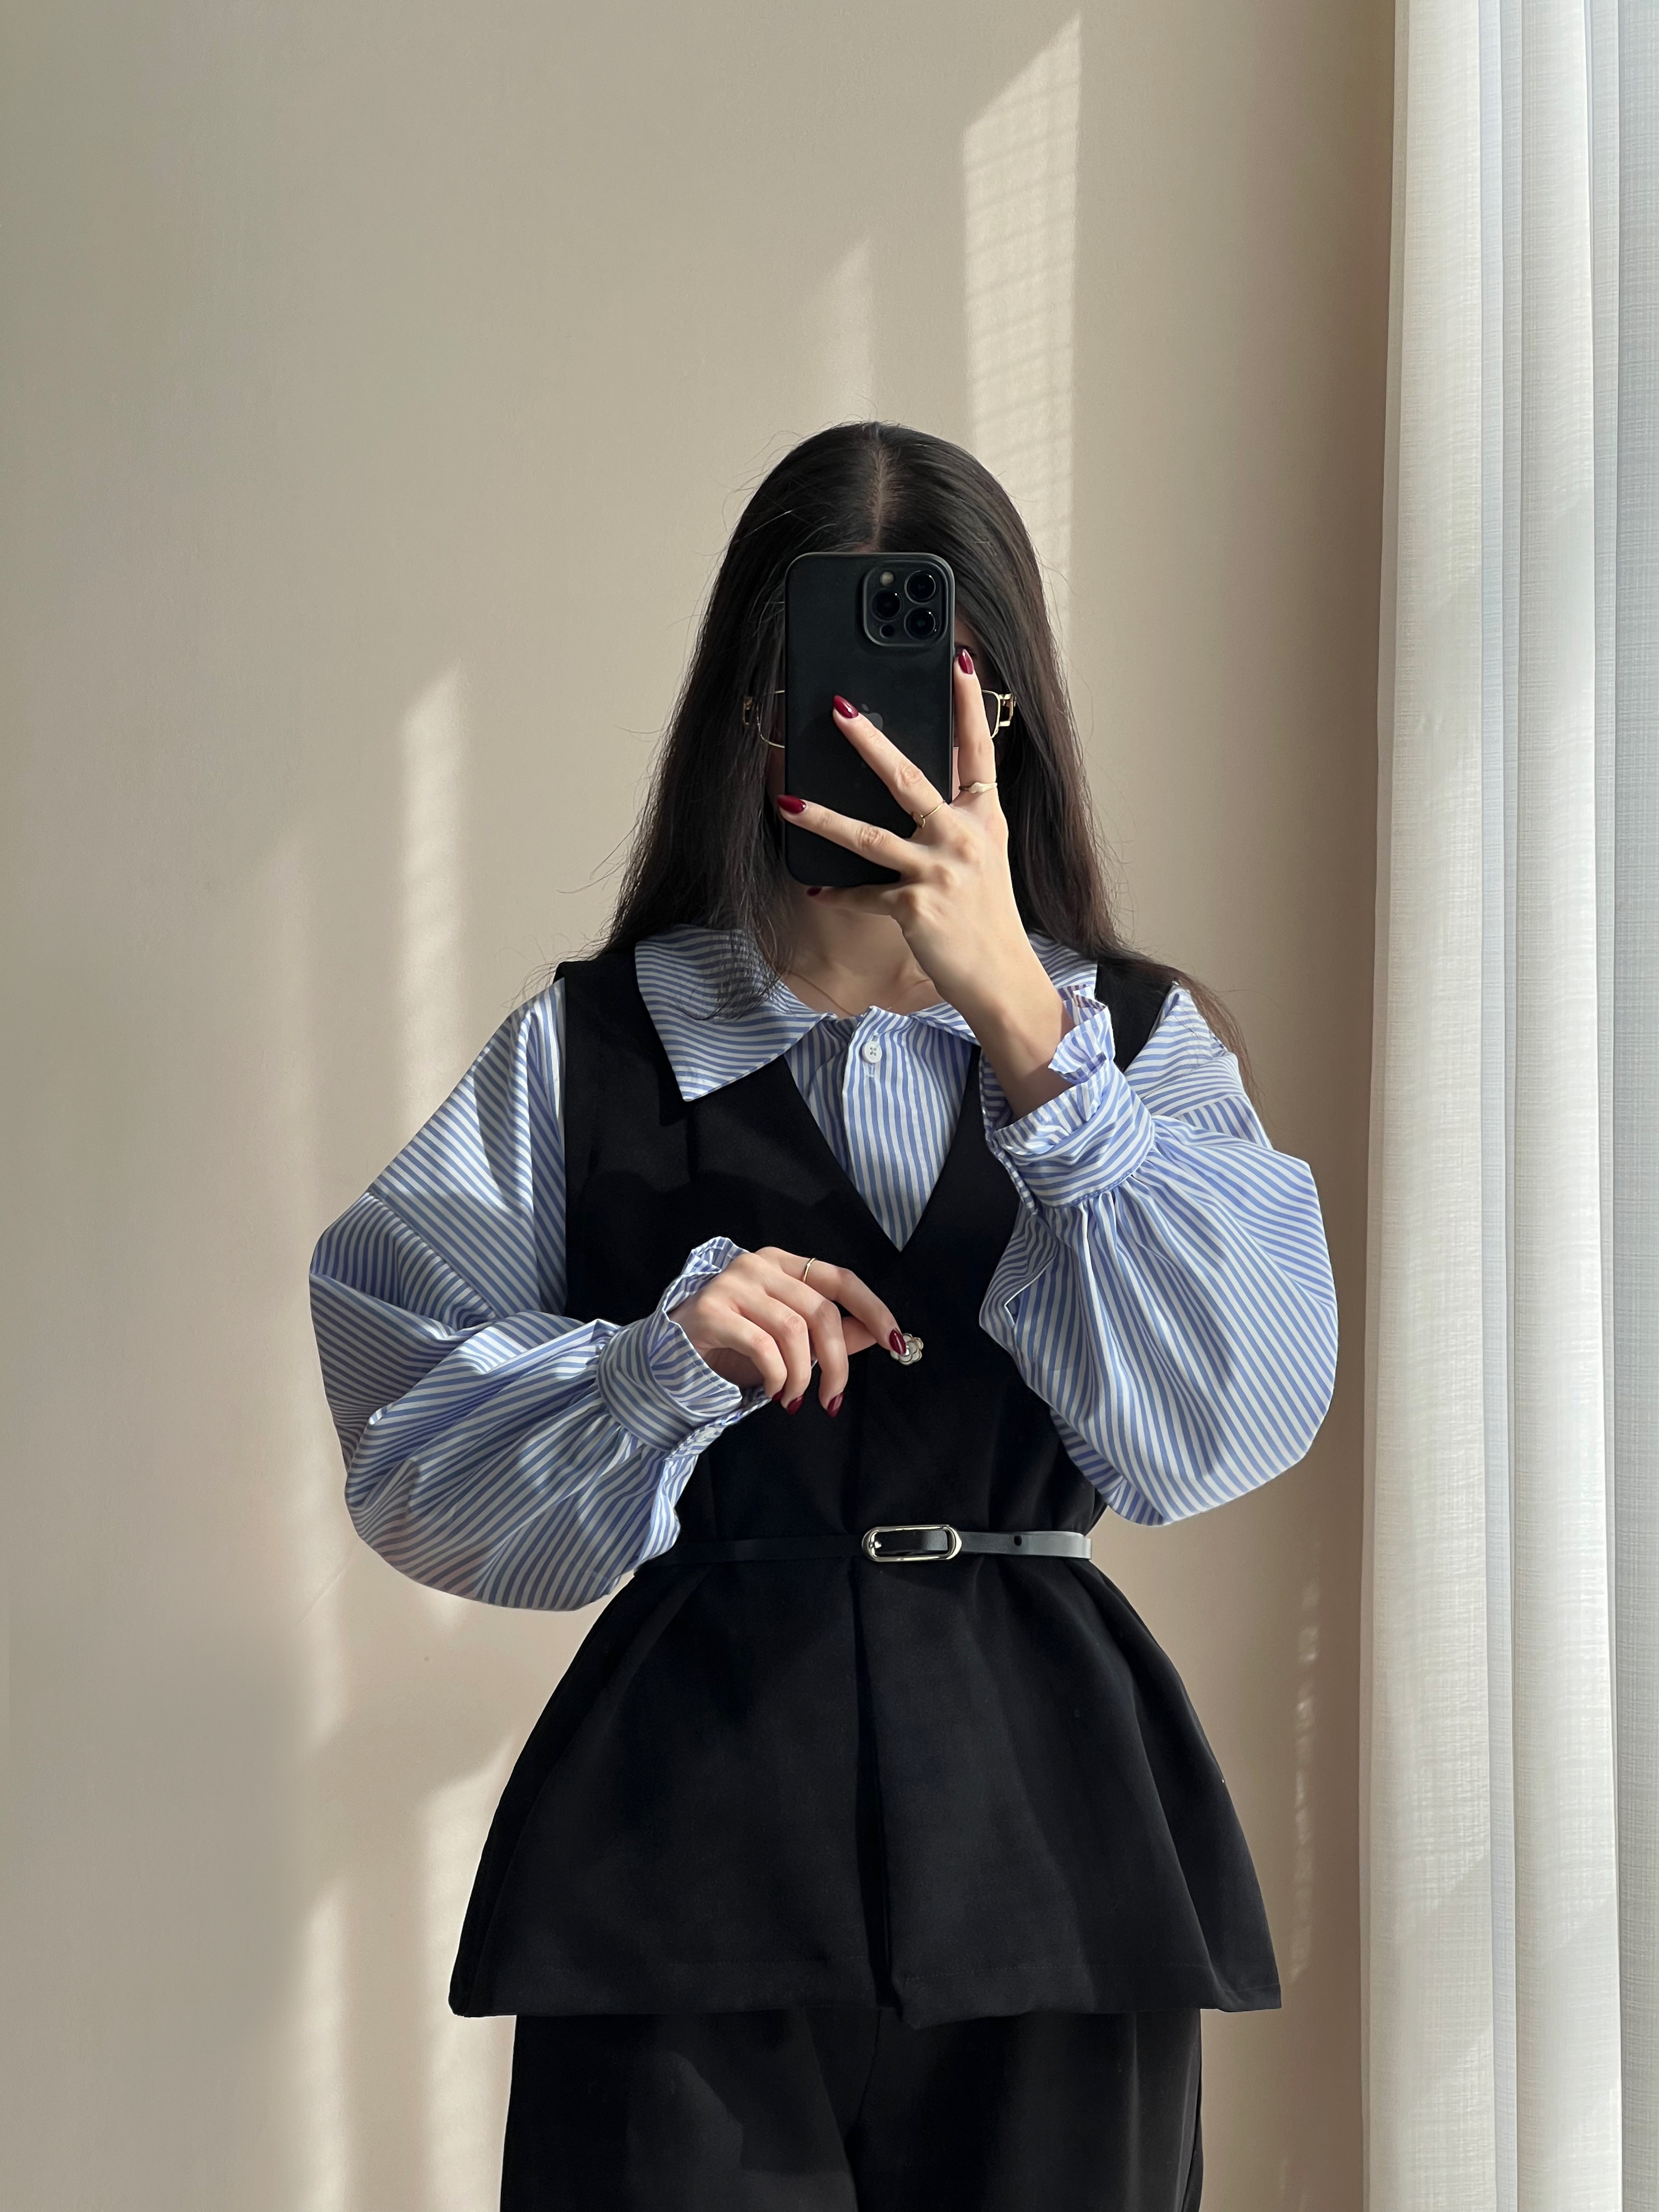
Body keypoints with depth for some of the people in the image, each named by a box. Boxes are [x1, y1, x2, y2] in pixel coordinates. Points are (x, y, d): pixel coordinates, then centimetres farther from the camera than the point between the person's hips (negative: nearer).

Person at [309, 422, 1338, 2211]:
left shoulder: (1141, 1040, 8)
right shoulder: (586, 1054, 6)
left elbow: (1232, 1422, -9)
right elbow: (415, 1468, 2)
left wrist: (1021, 1017, -14)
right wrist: (667, 1360, -16)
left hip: (1045, 1841, 1)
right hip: (688, 1844, -1)